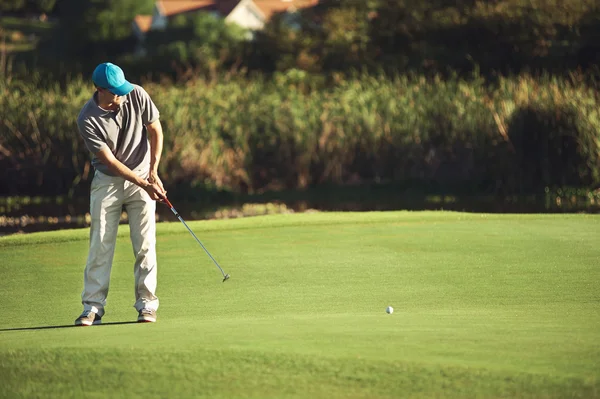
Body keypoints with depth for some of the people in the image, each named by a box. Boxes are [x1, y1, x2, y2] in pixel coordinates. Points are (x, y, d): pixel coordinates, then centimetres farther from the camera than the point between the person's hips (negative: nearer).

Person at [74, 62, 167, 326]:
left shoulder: (137, 95, -13)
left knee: (145, 244, -4)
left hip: (143, 177, 2)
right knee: (100, 244, -4)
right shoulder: (87, 120, -20)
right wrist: (143, 184, -19)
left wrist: (153, 172, -7)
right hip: (107, 181, -2)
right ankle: (93, 307, -1)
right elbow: (110, 161, -16)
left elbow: (155, 130, 0)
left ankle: (146, 304, 1)